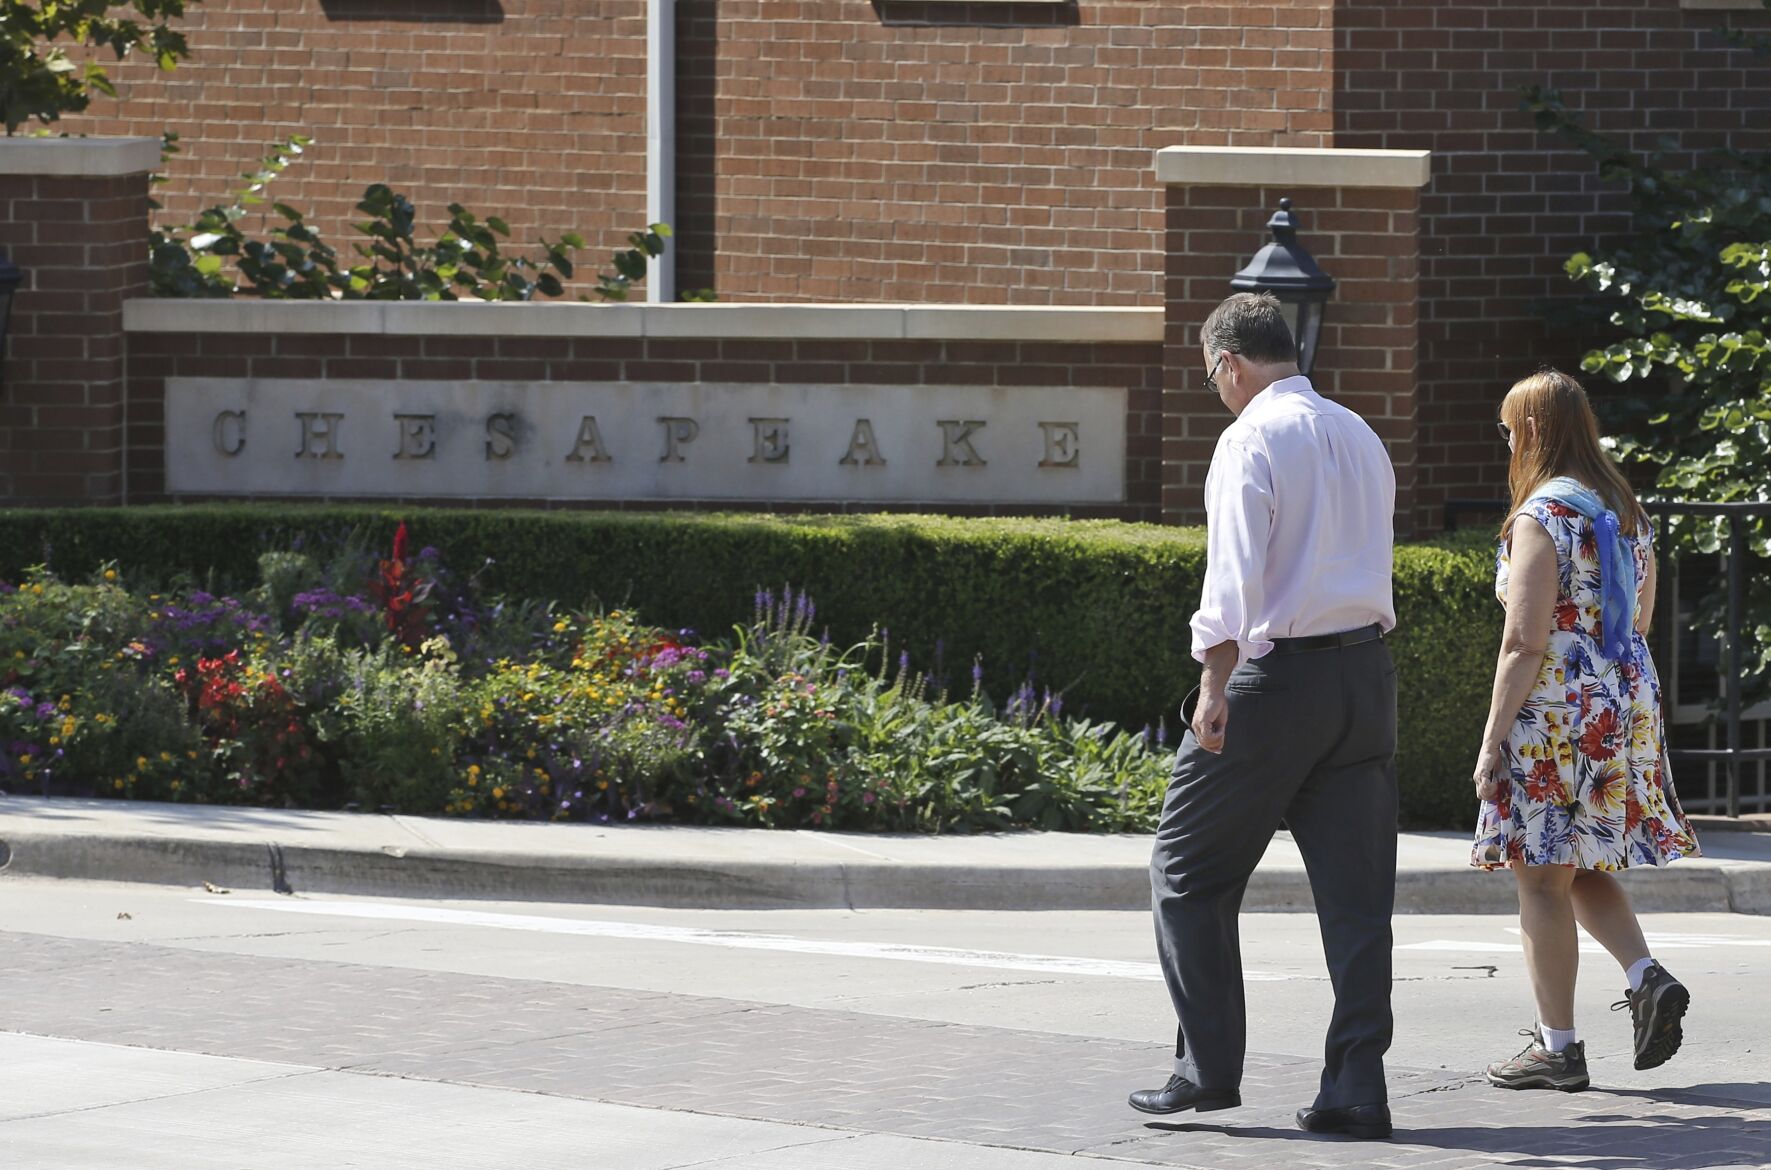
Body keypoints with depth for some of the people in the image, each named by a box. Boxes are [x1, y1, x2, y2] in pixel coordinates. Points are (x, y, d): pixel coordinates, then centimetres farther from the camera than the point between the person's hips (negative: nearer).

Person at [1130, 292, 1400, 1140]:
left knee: (1190, 870, 7)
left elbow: (1235, 570, -19)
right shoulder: (1360, 438, 15)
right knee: (1355, 888, 4)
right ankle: (1356, 1090, 0)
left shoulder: (1252, 439, -9)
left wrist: (1214, 687, -22)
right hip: (1367, 671, 7)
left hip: (1278, 673, -7)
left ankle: (1208, 1067, 6)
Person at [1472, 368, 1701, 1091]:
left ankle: (1557, 1046, 1)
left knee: (1543, 876, -1)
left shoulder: (1541, 517, -14)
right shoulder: (1626, 510, 11)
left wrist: (1493, 741, -14)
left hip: (1556, 708, -8)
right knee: (1584, 869, 19)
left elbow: (1525, 643, -17)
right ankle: (1647, 976, -3)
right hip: (1630, 701, 8)